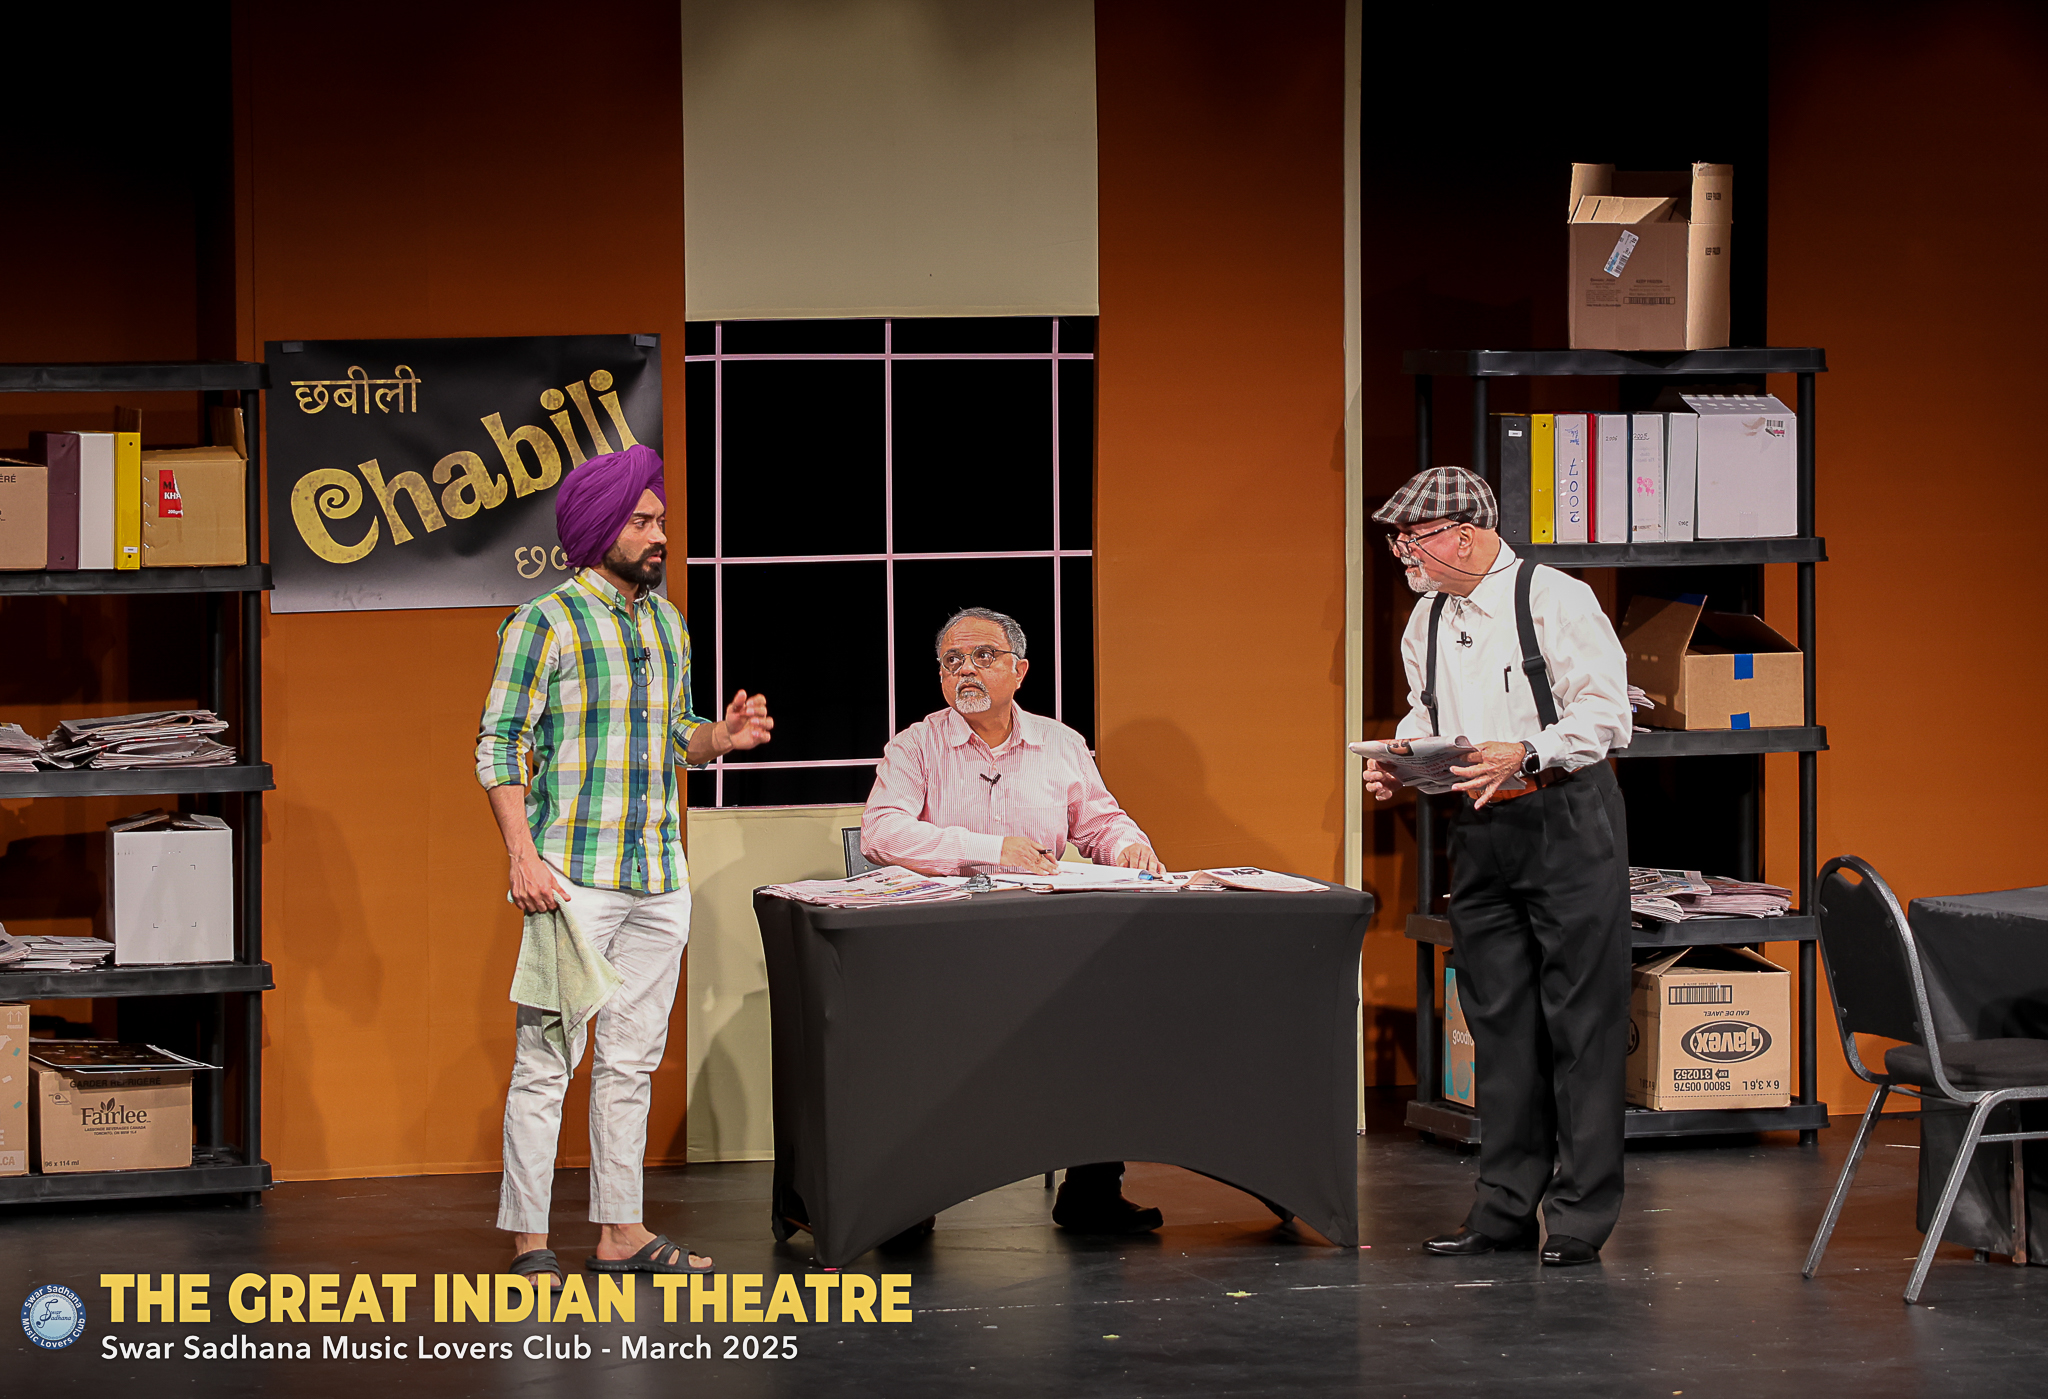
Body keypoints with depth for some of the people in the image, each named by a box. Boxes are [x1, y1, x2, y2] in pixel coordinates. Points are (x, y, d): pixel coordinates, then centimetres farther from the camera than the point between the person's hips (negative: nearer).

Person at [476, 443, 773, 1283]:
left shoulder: (666, 623, 14)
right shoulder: (545, 624, -6)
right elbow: (501, 749, -9)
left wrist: (718, 737, 1)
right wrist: (524, 858, -18)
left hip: (659, 880, 7)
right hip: (573, 877, -7)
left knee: (632, 1060, 9)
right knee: (547, 1059, -6)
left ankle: (619, 1232, 14)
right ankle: (528, 1239, -2)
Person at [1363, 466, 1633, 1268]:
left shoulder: (1555, 601, -10)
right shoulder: (1427, 621, 13)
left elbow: (1605, 714, -14)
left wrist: (1523, 755, -26)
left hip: (1564, 822, -7)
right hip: (1479, 833, 7)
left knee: (1580, 1019, -4)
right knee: (1498, 1020, 8)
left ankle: (1581, 1217, -1)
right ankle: (1506, 1207, 14)